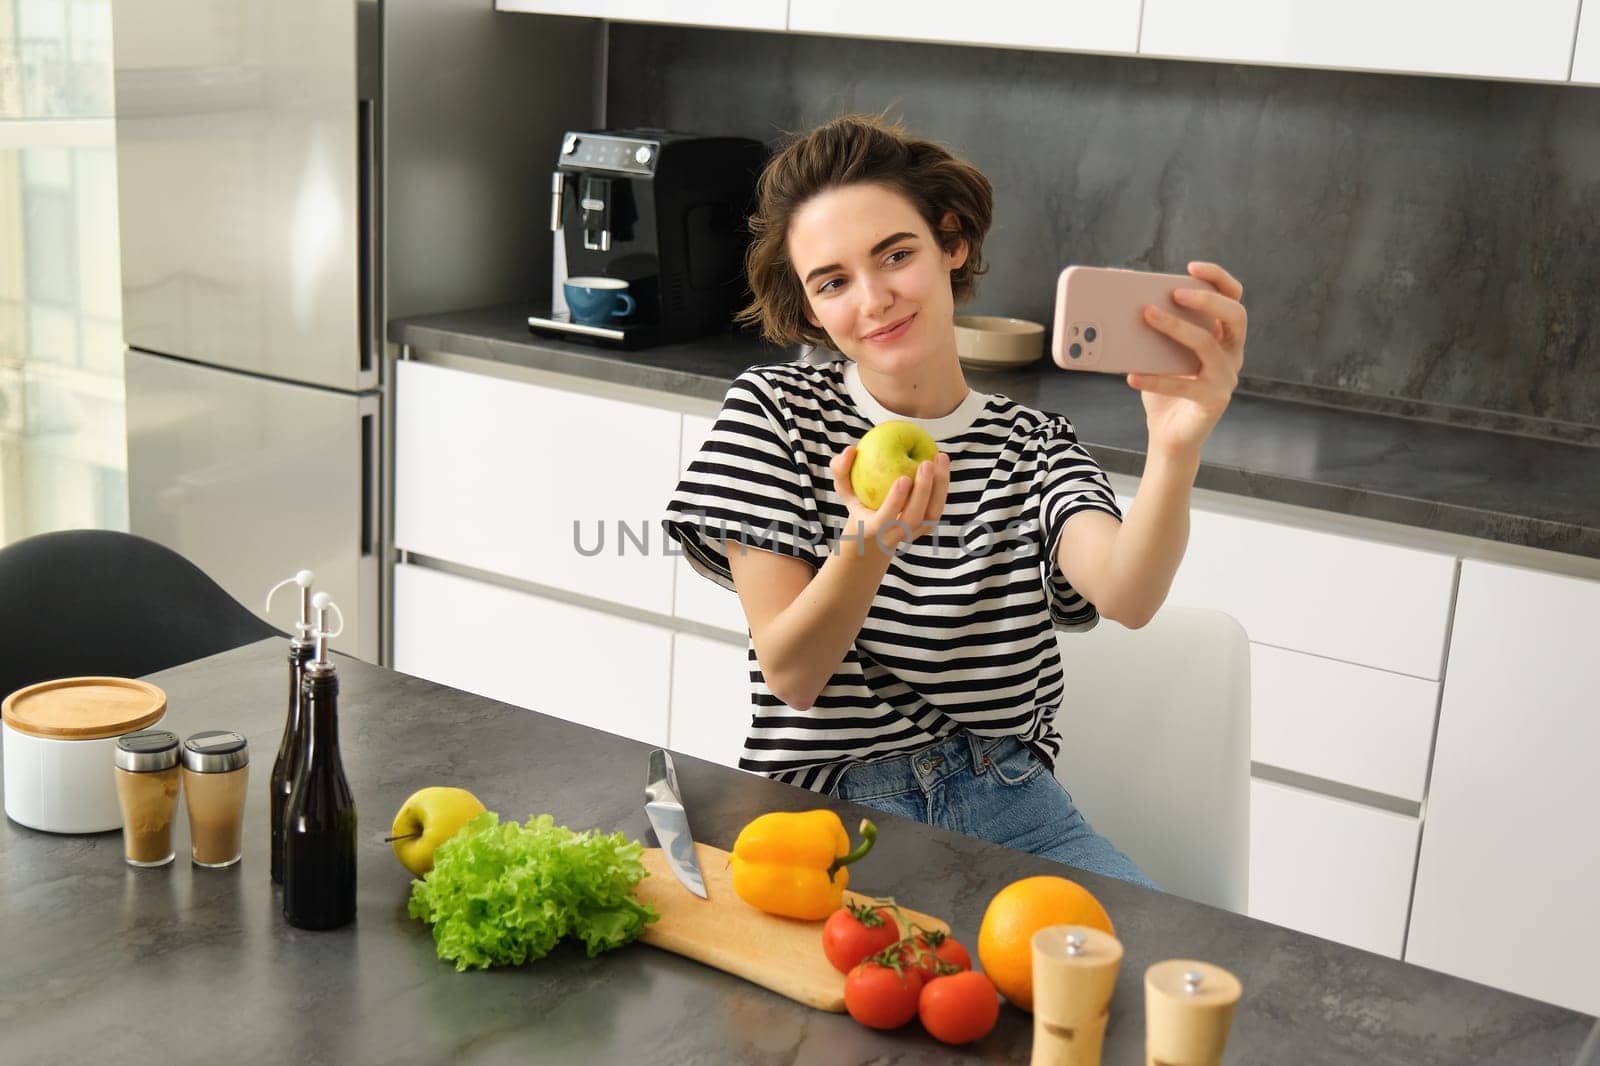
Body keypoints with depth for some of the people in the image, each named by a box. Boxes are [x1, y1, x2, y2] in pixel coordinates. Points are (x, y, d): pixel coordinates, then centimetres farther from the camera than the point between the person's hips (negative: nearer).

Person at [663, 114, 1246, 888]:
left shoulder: (1035, 447, 5)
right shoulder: (774, 412, -1)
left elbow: (1124, 597, -19)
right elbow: (791, 674, -7)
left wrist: (1176, 450, -40)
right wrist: (870, 542, -28)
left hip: (1007, 803, 3)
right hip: (829, 803, -2)